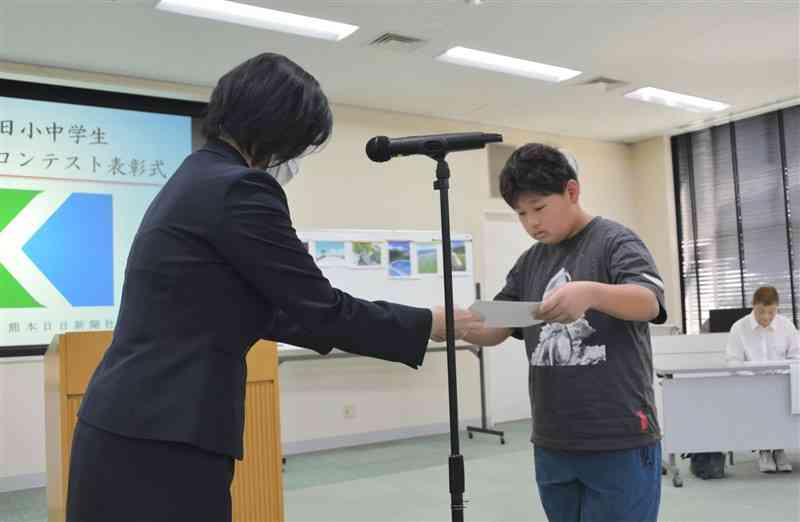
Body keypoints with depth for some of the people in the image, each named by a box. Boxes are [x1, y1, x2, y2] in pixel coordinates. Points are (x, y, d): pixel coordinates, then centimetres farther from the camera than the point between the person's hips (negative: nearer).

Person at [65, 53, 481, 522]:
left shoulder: (197, 177, 14)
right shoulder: (239, 190, -16)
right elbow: (320, 307, -13)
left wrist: (340, 326, 26)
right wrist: (436, 324, -3)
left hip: (136, 427, 10)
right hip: (159, 444, -10)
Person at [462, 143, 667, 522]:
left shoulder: (614, 241, -4)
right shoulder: (530, 263, 12)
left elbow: (649, 303, -20)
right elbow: (492, 331, 9)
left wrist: (591, 292, -40)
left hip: (619, 442, -5)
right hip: (551, 445, 6)